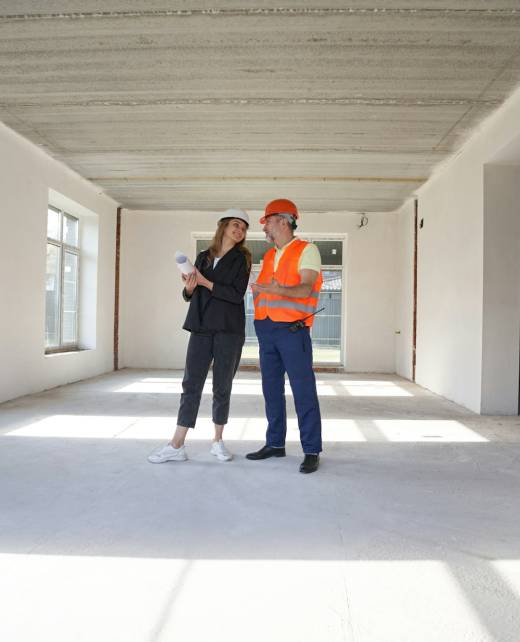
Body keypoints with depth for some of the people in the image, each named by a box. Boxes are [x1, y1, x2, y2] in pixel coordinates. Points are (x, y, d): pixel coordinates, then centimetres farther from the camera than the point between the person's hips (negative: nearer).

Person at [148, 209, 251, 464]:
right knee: (191, 384, -1)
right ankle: (176, 446, 2)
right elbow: (189, 295, 15)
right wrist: (189, 288, -7)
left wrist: (205, 283, -13)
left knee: (222, 387, 4)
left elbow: (237, 294, -11)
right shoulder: (203, 257, 13)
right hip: (201, 328, 3)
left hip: (229, 330, -2)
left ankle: (218, 441, 19)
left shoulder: (241, 259, 3)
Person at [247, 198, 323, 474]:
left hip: (292, 330, -7)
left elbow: (305, 289, -16)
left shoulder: (307, 250, -2)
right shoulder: (268, 256, 19)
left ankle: (311, 451, 3)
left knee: (303, 391, -5)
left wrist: (278, 290, -31)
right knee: (272, 390, 11)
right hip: (266, 329, 7)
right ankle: (275, 443, 22)